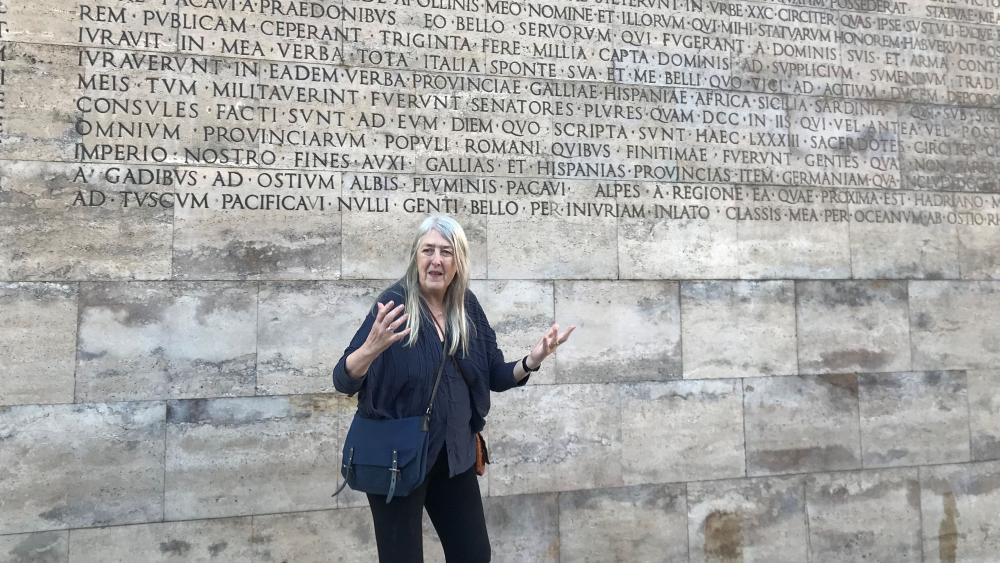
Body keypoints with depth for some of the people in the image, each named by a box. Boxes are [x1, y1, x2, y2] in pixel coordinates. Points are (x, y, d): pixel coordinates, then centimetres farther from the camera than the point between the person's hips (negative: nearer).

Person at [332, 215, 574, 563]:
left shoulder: (468, 307, -1)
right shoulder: (395, 302, -15)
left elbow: (495, 377, 6)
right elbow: (343, 383, -19)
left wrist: (531, 362, -14)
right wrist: (370, 348, -40)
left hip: (454, 456, 5)